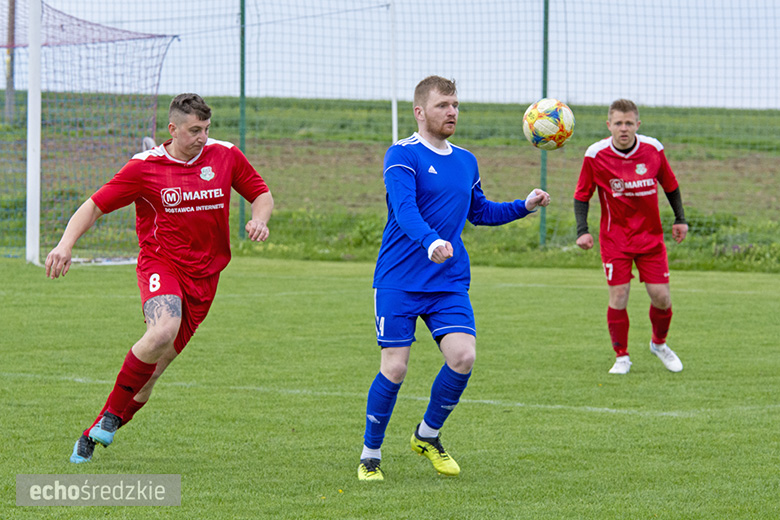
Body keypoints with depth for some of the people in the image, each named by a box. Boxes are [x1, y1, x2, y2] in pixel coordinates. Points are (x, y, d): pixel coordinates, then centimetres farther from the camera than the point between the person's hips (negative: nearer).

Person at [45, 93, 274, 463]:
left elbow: (262, 195, 15)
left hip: (203, 276, 3)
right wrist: (65, 244, -17)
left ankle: (95, 433, 16)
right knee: (163, 331, -34)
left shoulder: (225, 156, 2)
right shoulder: (144, 167, -5)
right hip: (159, 263, -3)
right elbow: (95, 206, -2)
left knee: (153, 369, 1)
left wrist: (259, 220, -7)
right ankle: (112, 411, -16)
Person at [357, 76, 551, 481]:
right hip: (398, 281, -5)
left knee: (463, 356, -12)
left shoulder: (466, 161, 14)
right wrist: (430, 242, -41)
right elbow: (404, 208, -24)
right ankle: (370, 455, 13)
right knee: (394, 368, -6)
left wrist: (525, 206, 15)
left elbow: (479, 212, 28)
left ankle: (428, 435, 12)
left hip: (450, 282, 5)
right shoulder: (402, 155, -8)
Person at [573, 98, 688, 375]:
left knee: (661, 296, -1)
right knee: (618, 296, -8)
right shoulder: (596, 155, -11)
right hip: (615, 238, -2)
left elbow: (670, 184, 11)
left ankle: (659, 344, 28)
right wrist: (582, 230, -12)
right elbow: (582, 194, -2)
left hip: (650, 235, 2)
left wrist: (680, 219, 10)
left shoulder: (653, 149, -5)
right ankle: (622, 357, 9)